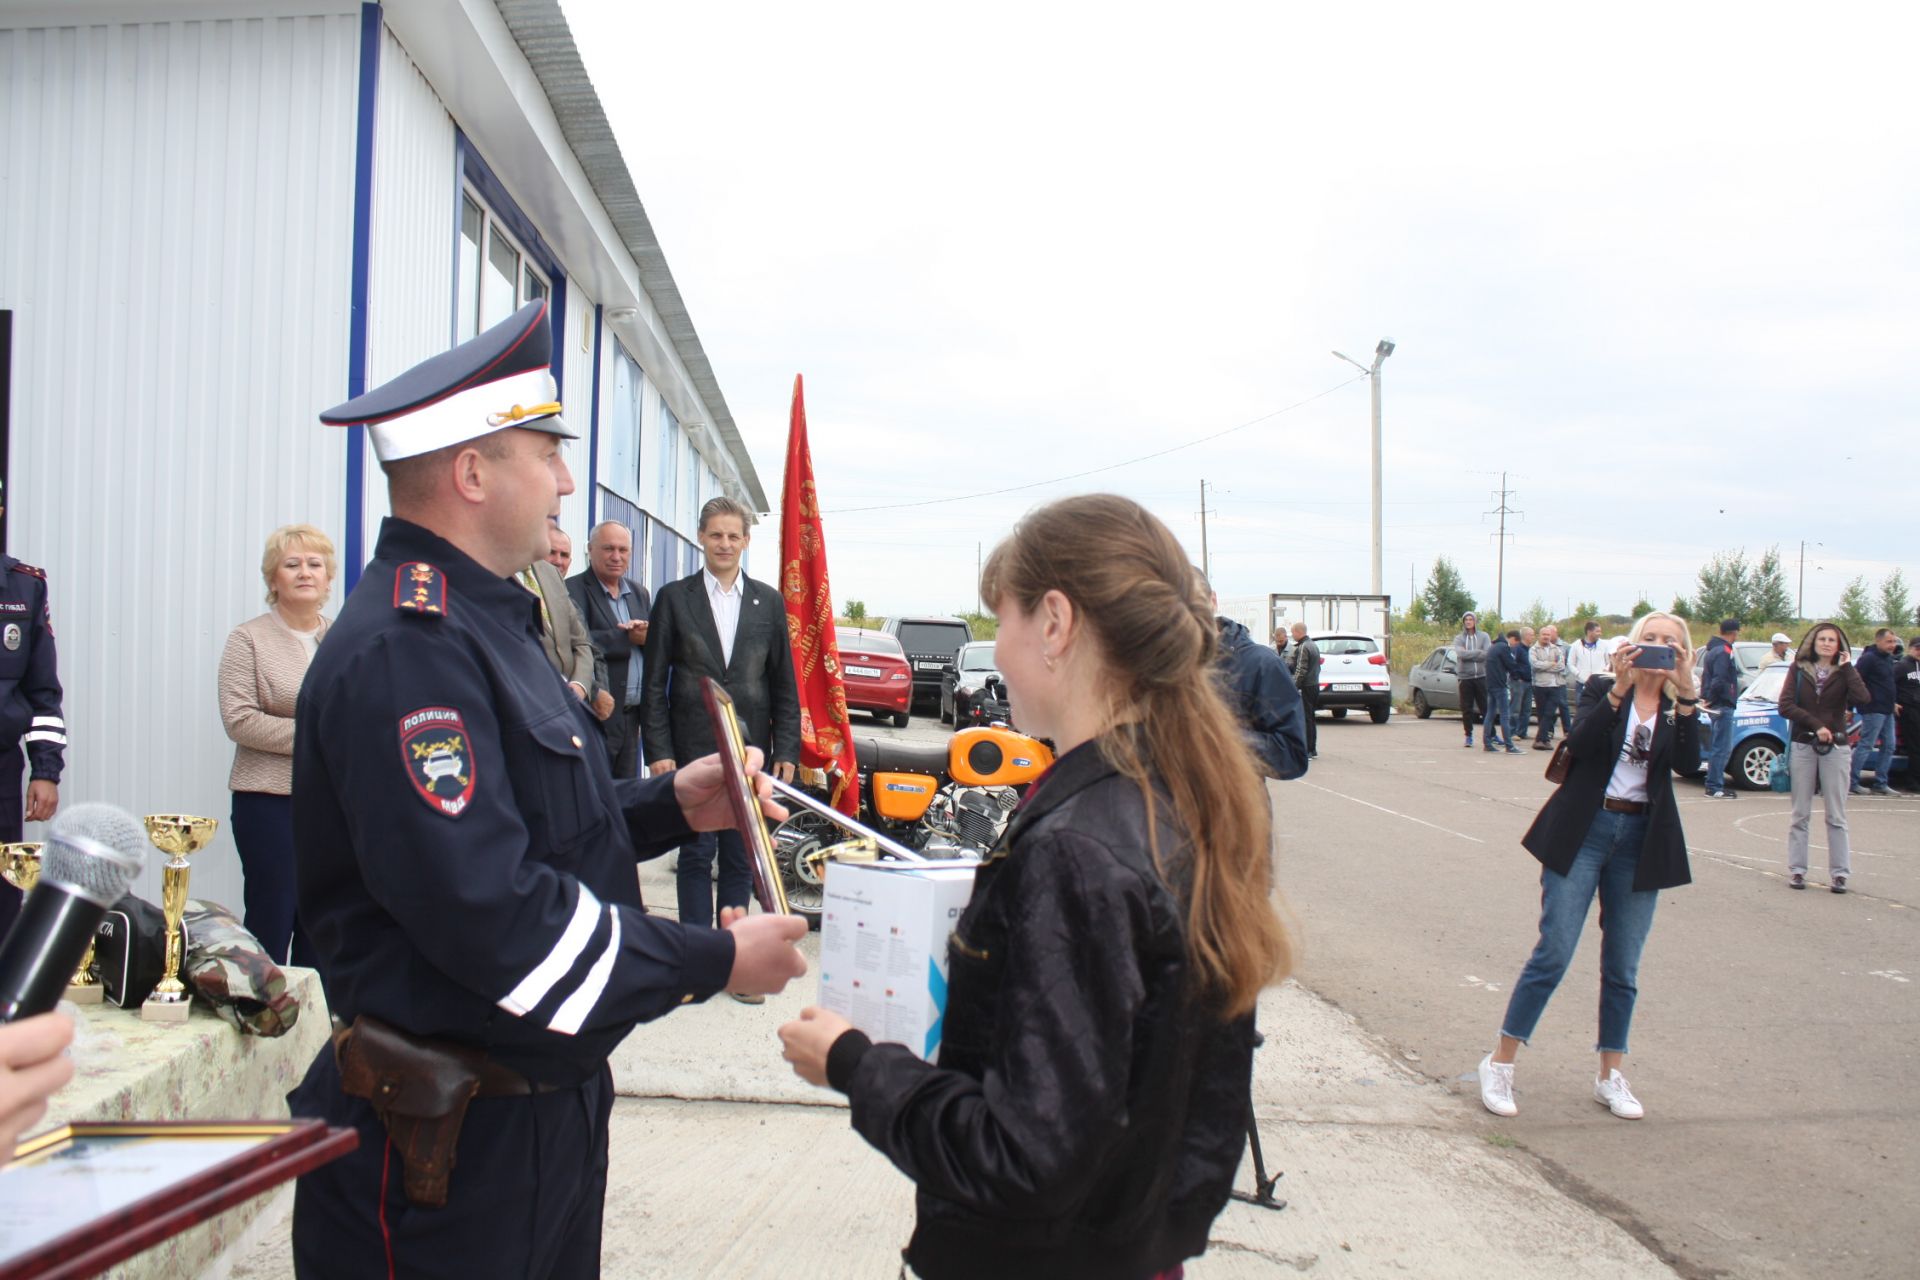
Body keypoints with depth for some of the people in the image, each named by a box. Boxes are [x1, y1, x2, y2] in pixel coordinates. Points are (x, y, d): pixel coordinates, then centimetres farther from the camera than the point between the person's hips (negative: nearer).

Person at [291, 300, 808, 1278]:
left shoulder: (478, 622, 12)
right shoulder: (406, 651, -23)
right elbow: (496, 921, -29)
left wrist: (671, 806, 2)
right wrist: (717, 962, -19)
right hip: (448, 1151, -10)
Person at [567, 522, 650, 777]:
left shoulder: (640, 593, 18)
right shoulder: (572, 591, -6)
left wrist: (648, 636, -10)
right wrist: (628, 639, -15)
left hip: (632, 717, 7)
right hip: (596, 716, -7)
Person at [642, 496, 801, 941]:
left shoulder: (769, 601, 9)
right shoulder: (674, 597, 3)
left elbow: (784, 683, 8)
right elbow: (655, 682, 1)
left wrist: (786, 750, 1)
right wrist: (658, 749, -6)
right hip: (692, 748, -2)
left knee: (740, 858, 8)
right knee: (696, 855, 3)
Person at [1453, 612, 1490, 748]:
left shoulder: (1483, 637, 7)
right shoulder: (1459, 638, 7)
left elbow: (1488, 654, -8)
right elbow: (1461, 653, -12)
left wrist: (1469, 654, -12)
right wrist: (1479, 653, -12)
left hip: (1481, 676, 0)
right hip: (1465, 677, 0)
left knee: (1486, 706, 3)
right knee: (1466, 709, 2)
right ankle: (1469, 736, 11)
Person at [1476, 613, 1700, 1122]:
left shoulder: (1680, 708, 7)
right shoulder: (1602, 691, 0)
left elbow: (1689, 762, -12)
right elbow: (1579, 744, -18)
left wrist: (1685, 692, -20)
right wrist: (1620, 688, -25)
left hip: (1642, 839, 3)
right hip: (1584, 830, -3)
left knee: (1623, 967, 9)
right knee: (1553, 954, -5)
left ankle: (1610, 1076, 22)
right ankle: (1500, 1063, 5)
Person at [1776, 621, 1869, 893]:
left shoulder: (1844, 673, 4)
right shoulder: (1798, 670, 5)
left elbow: (1861, 699, -16)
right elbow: (1785, 706, -6)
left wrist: (1847, 667, -11)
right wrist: (1816, 725, -14)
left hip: (1836, 749, 0)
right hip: (1803, 747, 0)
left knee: (1837, 816, 1)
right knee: (1801, 815, 5)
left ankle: (1839, 873, 4)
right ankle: (1796, 870, 9)